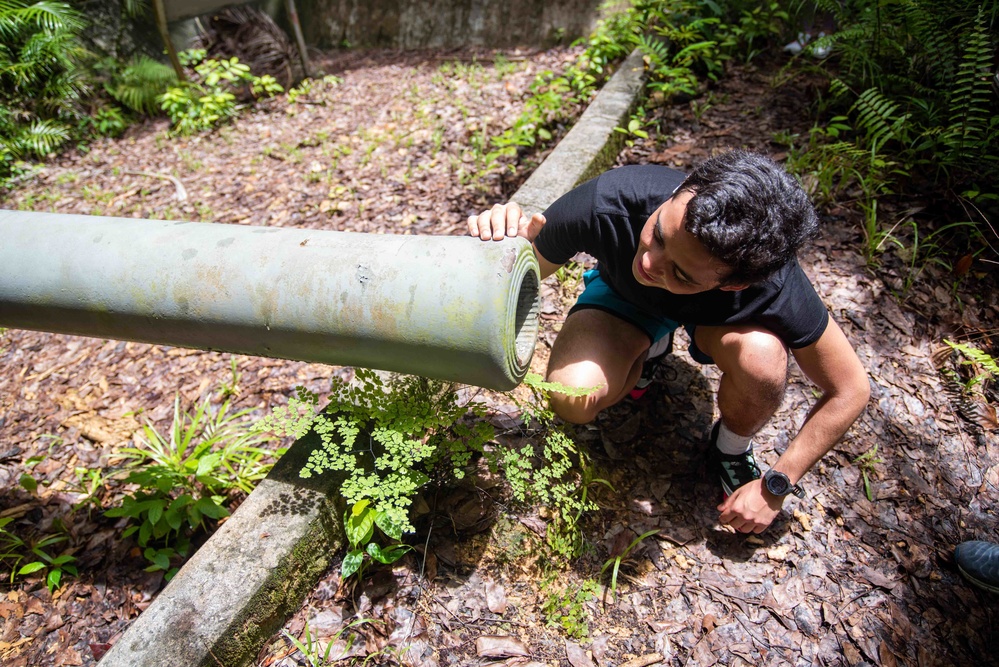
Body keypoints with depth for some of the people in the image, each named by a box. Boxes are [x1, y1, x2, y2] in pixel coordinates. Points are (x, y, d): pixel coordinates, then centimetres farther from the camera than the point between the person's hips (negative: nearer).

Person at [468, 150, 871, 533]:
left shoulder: (772, 289, -38)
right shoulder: (605, 204, -39)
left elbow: (851, 390, -21)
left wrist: (776, 487, -16)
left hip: (714, 315, 0)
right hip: (623, 294, 1)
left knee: (762, 356, -35)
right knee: (572, 399, -27)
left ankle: (732, 451, 1)